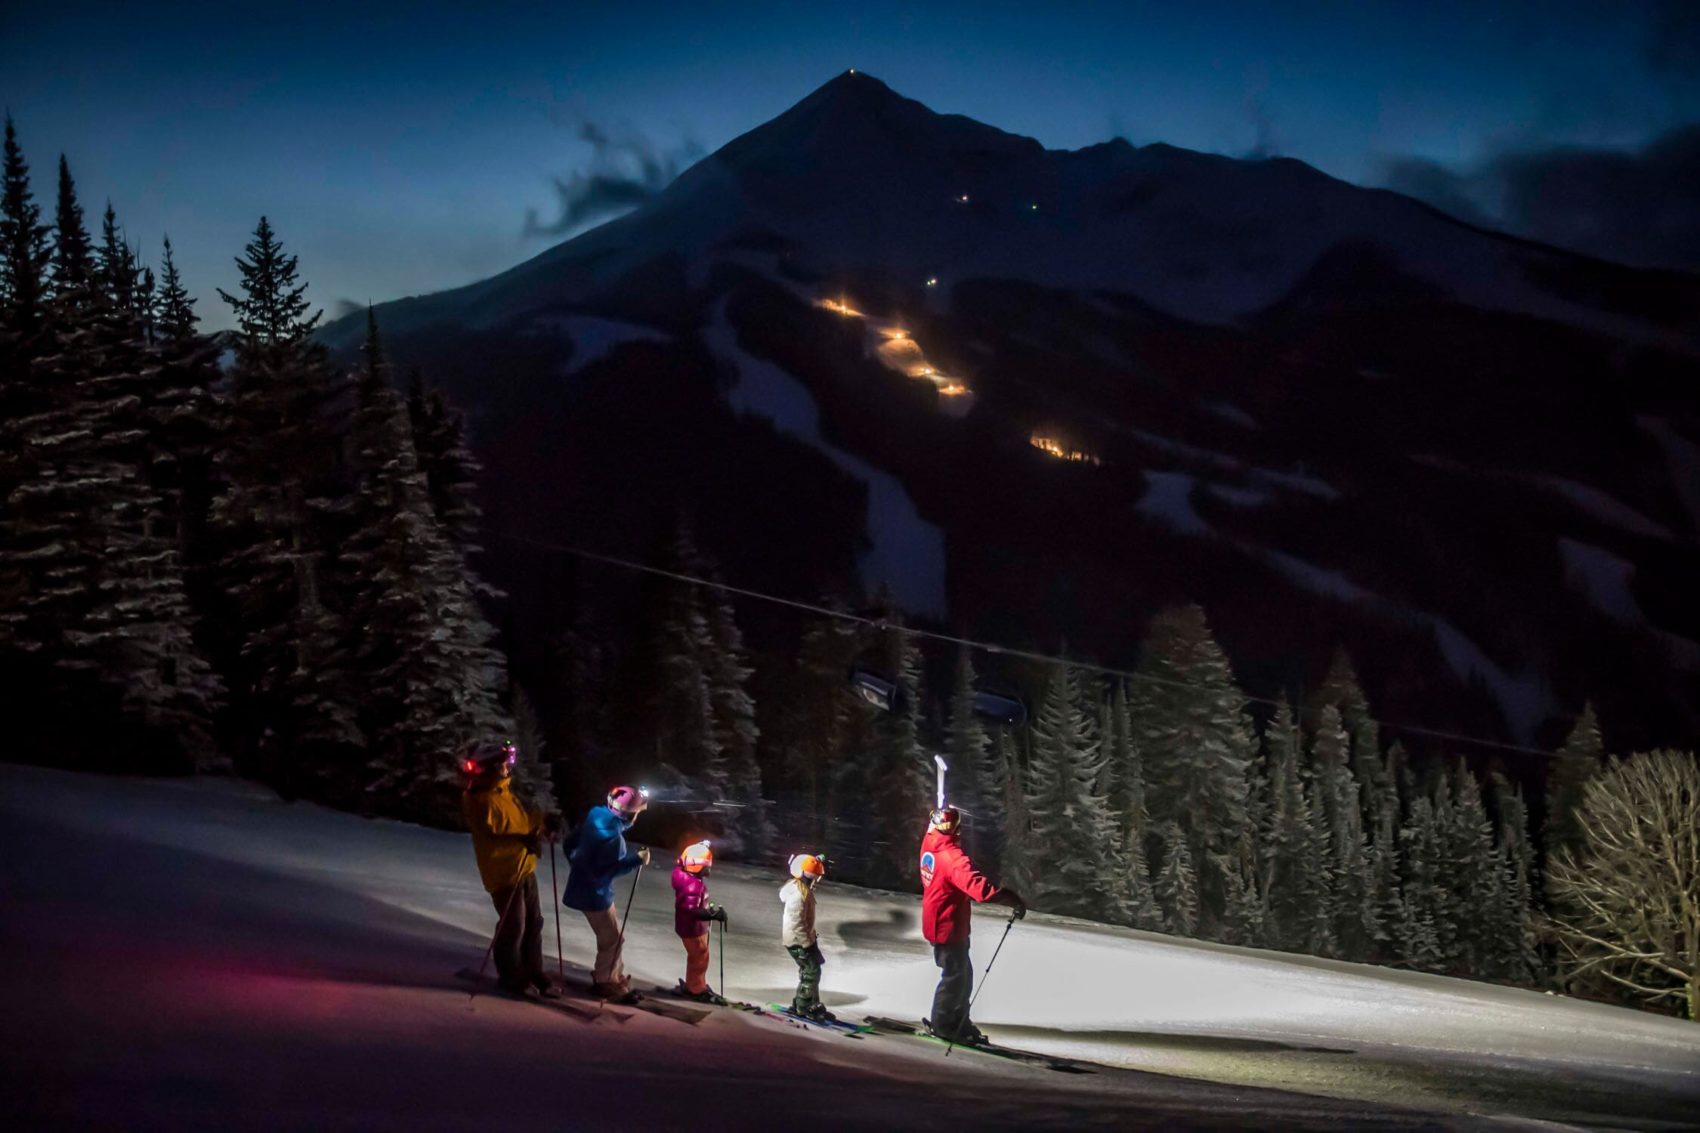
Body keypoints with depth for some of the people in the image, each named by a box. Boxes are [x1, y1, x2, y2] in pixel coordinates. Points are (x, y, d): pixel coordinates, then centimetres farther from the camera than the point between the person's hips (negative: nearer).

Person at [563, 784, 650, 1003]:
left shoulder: (596, 816, -1)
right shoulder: (612, 835, -28)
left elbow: (571, 844, 10)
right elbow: (606, 869, -27)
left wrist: (579, 866, 25)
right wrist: (636, 860, -23)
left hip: (582, 885, 9)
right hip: (594, 893, -9)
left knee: (609, 934, 21)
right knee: (612, 938, 6)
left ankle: (614, 978, 31)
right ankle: (606, 983, 19)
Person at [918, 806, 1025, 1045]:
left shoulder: (930, 843, -2)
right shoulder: (951, 856, -29)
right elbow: (975, 884, -40)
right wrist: (1010, 898, -40)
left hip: (935, 921, 9)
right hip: (949, 925, -9)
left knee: (962, 973, 20)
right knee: (955, 975, 5)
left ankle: (959, 1022, 29)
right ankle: (943, 1025, 16)